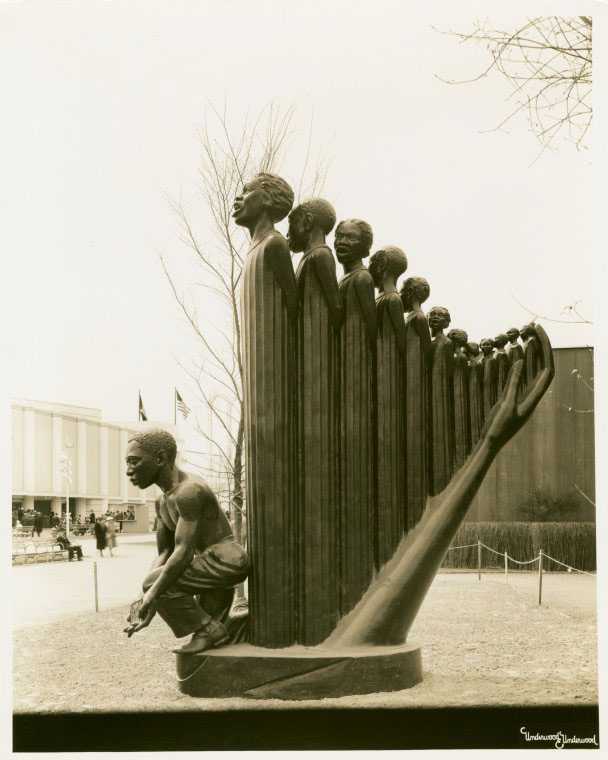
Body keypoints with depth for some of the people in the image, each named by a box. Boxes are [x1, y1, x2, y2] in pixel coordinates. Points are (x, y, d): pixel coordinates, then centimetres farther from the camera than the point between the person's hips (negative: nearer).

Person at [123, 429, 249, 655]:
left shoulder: (189, 490, -20)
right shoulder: (163, 501, 13)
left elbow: (184, 552, -26)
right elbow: (164, 554, 11)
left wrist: (153, 593, -24)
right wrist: (146, 601, -3)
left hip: (226, 559, -11)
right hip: (213, 566, 11)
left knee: (157, 584, -20)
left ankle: (208, 629, -7)